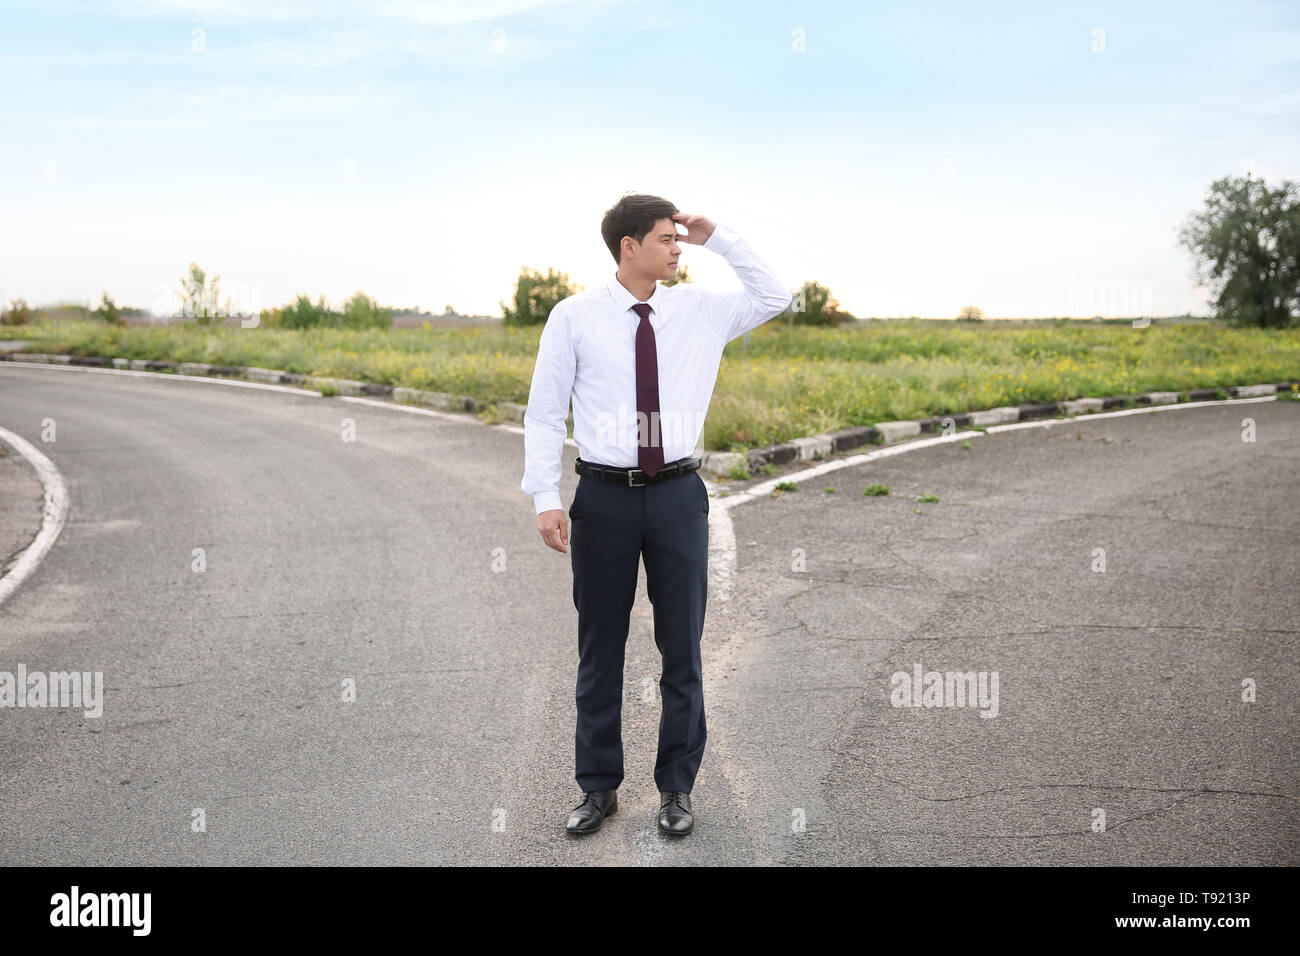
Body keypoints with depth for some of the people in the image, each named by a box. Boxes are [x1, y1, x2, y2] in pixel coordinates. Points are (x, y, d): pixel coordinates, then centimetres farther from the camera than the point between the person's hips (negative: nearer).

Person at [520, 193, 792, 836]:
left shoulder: (699, 311, 5)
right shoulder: (574, 317, -3)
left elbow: (774, 297, 15)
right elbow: (544, 410, -1)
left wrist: (719, 239, 3)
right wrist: (545, 498, -9)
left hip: (677, 494, 2)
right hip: (604, 495, -2)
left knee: (682, 646, 7)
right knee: (600, 649, 8)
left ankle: (676, 788, 21)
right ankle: (598, 787, 22)